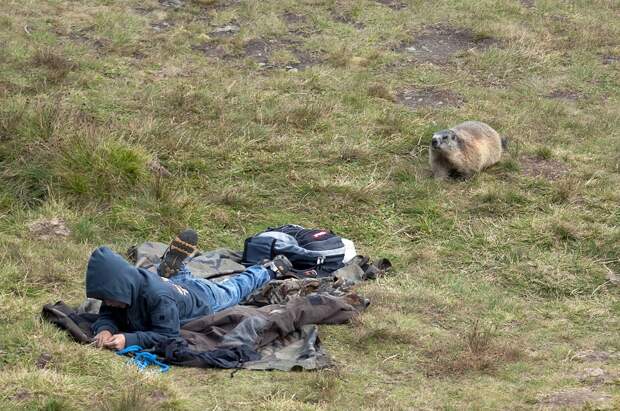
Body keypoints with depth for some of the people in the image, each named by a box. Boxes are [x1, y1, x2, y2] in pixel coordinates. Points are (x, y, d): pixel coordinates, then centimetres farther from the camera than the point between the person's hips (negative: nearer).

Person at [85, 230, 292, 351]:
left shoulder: (158, 296, -51)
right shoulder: (124, 286, -33)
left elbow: (168, 334, -47)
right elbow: (107, 316, -24)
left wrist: (129, 340, -58)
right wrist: (105, 330, -48)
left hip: (205, 300, -3)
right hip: (179, 285, 3)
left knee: (233, 289, 29)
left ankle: (269, 270, 53)